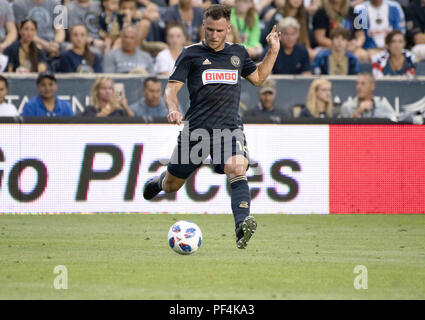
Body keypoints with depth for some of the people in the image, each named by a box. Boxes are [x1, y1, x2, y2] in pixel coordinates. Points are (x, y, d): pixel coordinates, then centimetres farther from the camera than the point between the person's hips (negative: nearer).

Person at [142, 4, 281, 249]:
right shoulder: (191, 54, 2)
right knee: (171, 186, 11)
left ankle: (242, 225, -43)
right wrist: (173, 109, -23)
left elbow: (258, 77, 30)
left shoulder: (238, 53, 14)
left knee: (238, 168, -30)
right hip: (196, 128, -1)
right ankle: (158, 182, 49)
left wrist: (273, 50, 18)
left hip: (230, 128, 1)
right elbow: (172, 88, -2)